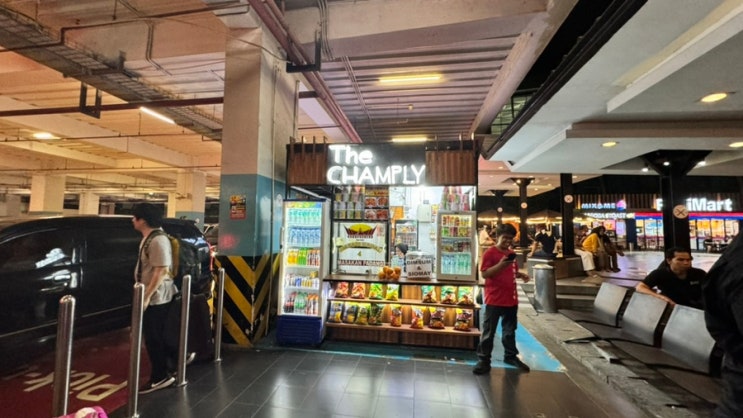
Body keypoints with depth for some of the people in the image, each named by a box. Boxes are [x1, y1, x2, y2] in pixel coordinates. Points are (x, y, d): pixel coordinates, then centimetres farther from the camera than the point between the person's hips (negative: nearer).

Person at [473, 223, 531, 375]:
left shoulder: (512, 254, 10)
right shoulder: (490, 253, -12)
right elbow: (485, 273, -18)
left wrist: (521, 275, 2)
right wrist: (500, 265, -30)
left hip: (511, 299, 7)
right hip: (494, 300, -7)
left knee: (510, 330, 21)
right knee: (488, 332, 2)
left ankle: (511, 356, 37)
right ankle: (484, 360, 12)